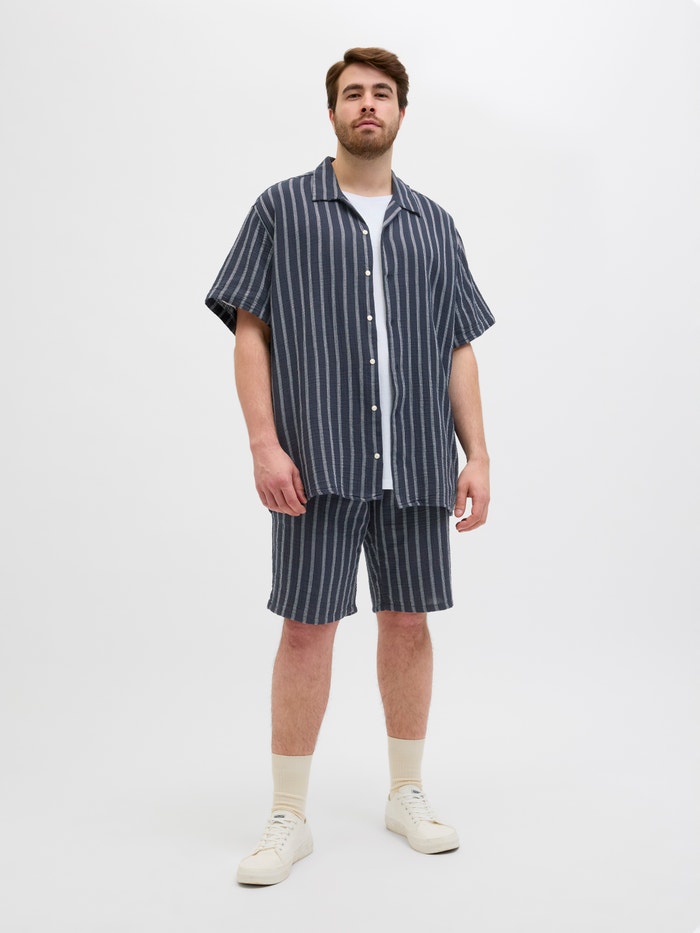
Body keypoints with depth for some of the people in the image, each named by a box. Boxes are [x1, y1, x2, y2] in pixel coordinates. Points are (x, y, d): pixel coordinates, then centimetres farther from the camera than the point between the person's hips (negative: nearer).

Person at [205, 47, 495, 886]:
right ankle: (288, 819, 13)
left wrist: (477, 456, 5)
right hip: (319, 464, -3)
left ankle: (407, 795, 26)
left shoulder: (434, 225, 15)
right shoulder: (281, 209, 7)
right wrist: (264, 442, -10)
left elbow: (458, 350, 13)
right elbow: (250, 332, 1)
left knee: (408, 623, 9)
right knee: (307, 627, -1)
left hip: (416, 466, 3)